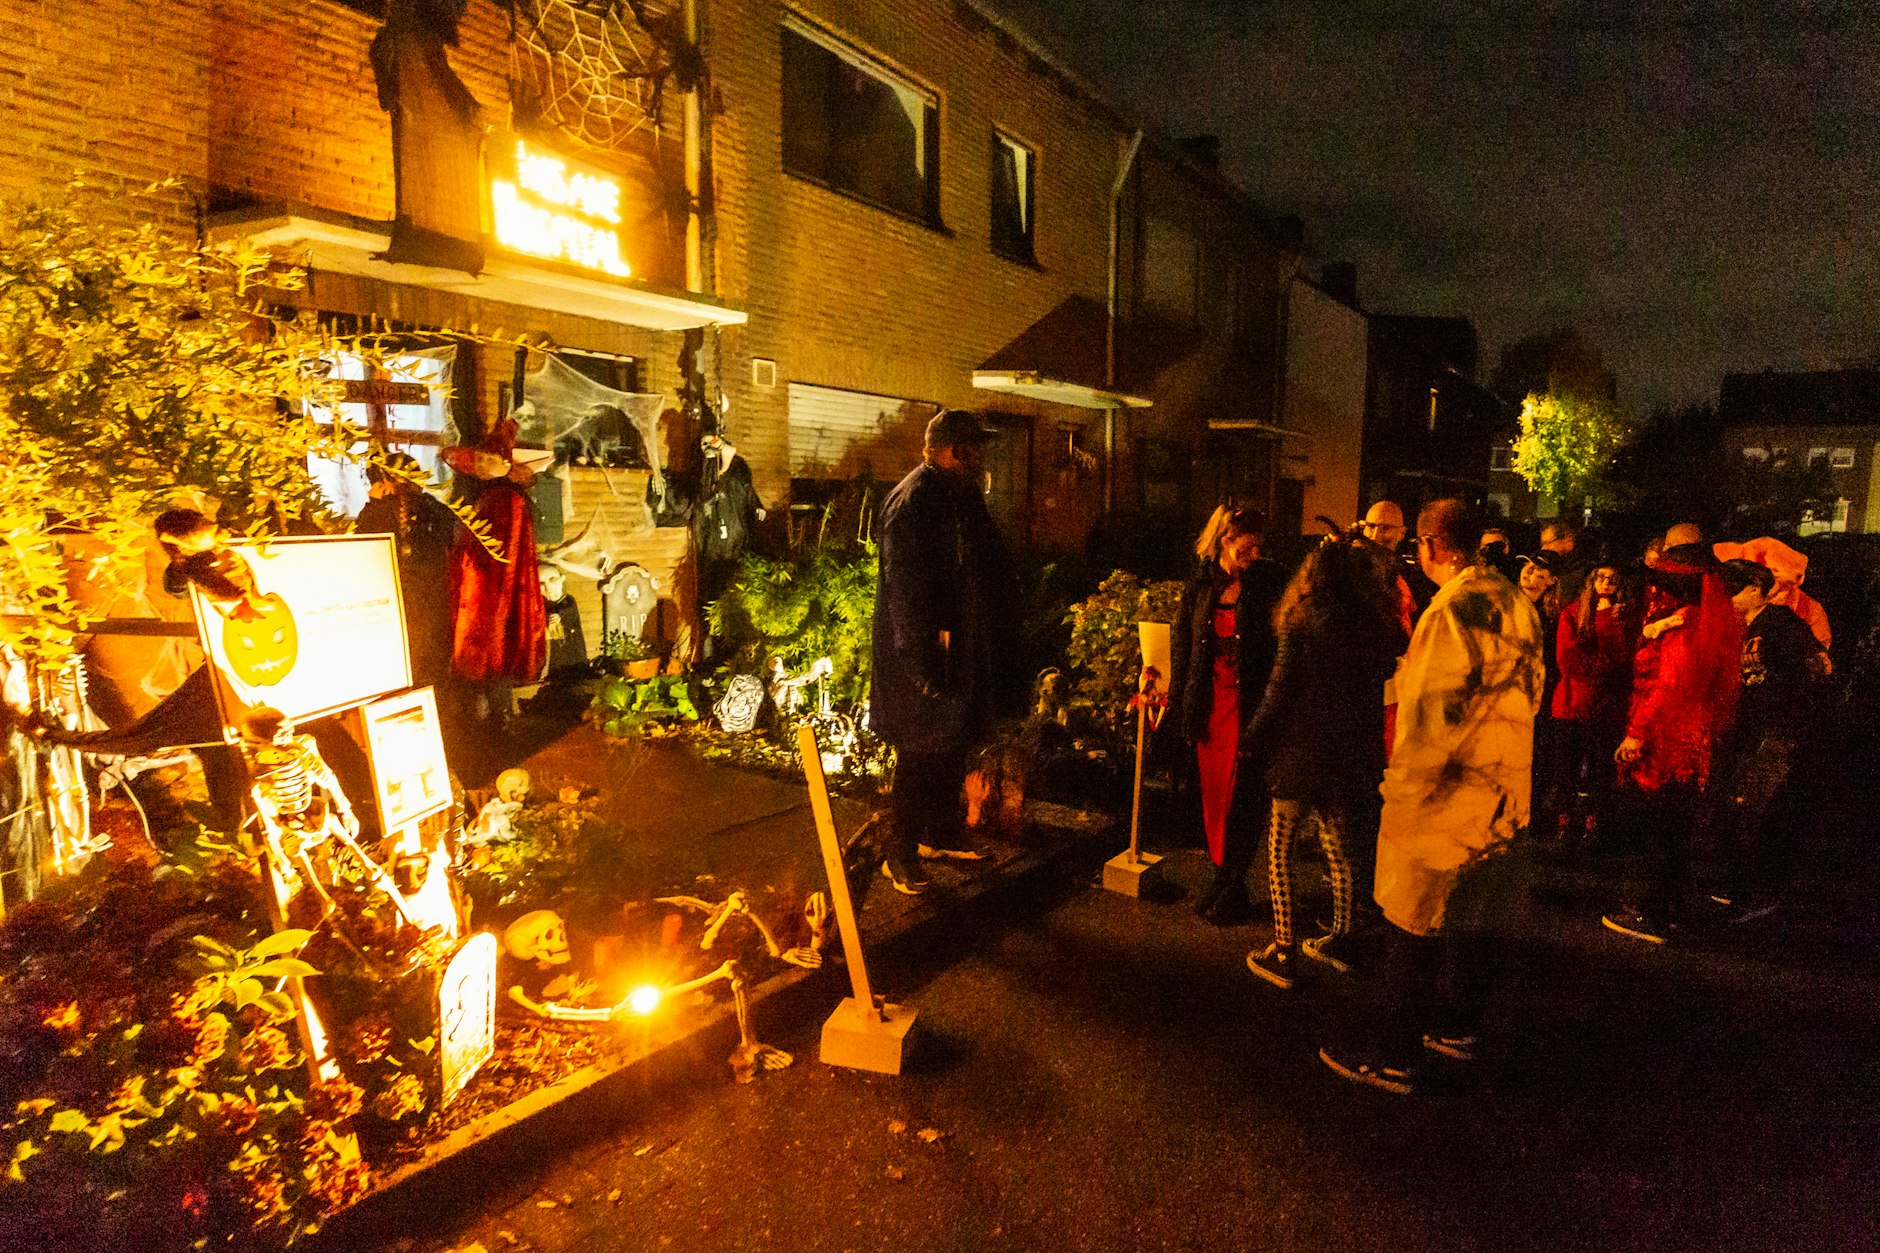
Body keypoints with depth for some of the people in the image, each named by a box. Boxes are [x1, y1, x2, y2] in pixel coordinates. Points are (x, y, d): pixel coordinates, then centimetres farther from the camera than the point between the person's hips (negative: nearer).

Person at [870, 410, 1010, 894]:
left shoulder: (962, 495, 11)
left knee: (953, 749, 19)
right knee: (920, 755, 1)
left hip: (962, 654, 9)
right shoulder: (913, 502, -19)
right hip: (928, 655, -9)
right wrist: (926, 666, -24)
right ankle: (902, 854, 15)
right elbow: (906, 592, -23)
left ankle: (941, 835, 35)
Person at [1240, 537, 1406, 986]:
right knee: (1336, 846, 21)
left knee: (1279, 849, 6)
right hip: (1354, 755, 6)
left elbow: (1280, 693, -13)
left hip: (1303, 751, -6)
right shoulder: (1379, 628, 1)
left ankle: (1282, 953, 8)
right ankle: (1339, 940, 32)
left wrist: (1251, 743, -1)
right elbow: (1380, 682, 7)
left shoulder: (1304, 625, -14)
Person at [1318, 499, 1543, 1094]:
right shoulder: (1515, 602, 7)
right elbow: (1526, 696, 15)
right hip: (1499, 793, 9)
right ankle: (1458, 1026, 37)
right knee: (1468, 914, 22)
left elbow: (1437, 713, -26)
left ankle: (1394, 1058, 11)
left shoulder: (1457, 609, -22)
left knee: (1414, 930, 1)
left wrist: (1401, 791, -18)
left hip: (1447, 796, -9)